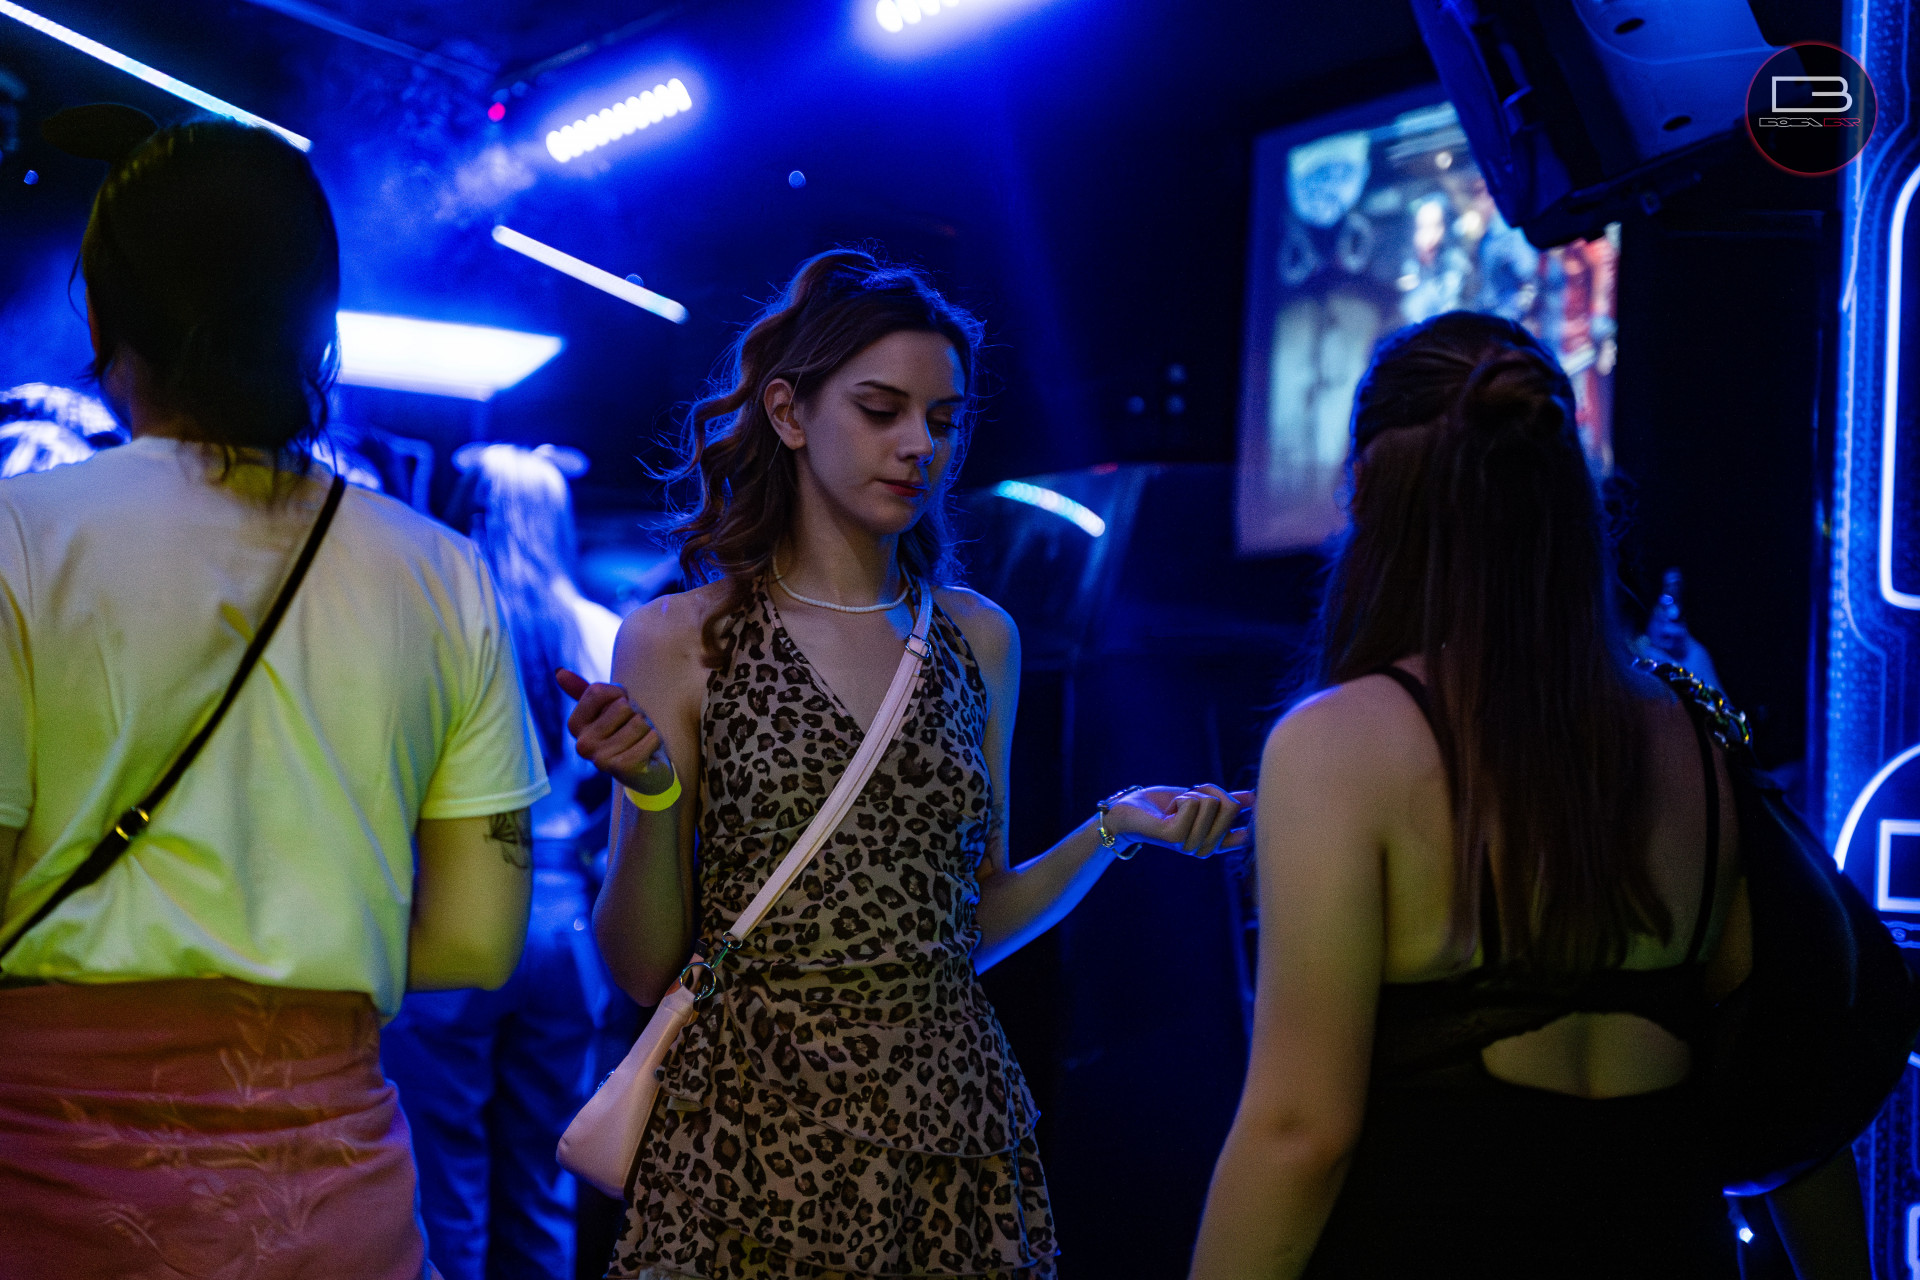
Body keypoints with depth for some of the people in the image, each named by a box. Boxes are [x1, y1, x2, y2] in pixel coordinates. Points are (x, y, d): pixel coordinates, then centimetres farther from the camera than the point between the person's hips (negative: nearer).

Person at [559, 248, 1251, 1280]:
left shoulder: (976, 638, 8)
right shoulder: (676, 642, -3)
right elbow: (643, 968, -4)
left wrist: (1112, 829, 1)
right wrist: (652, 794, -19)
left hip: (947, 1120, 3)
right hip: (754, 1127, -3)